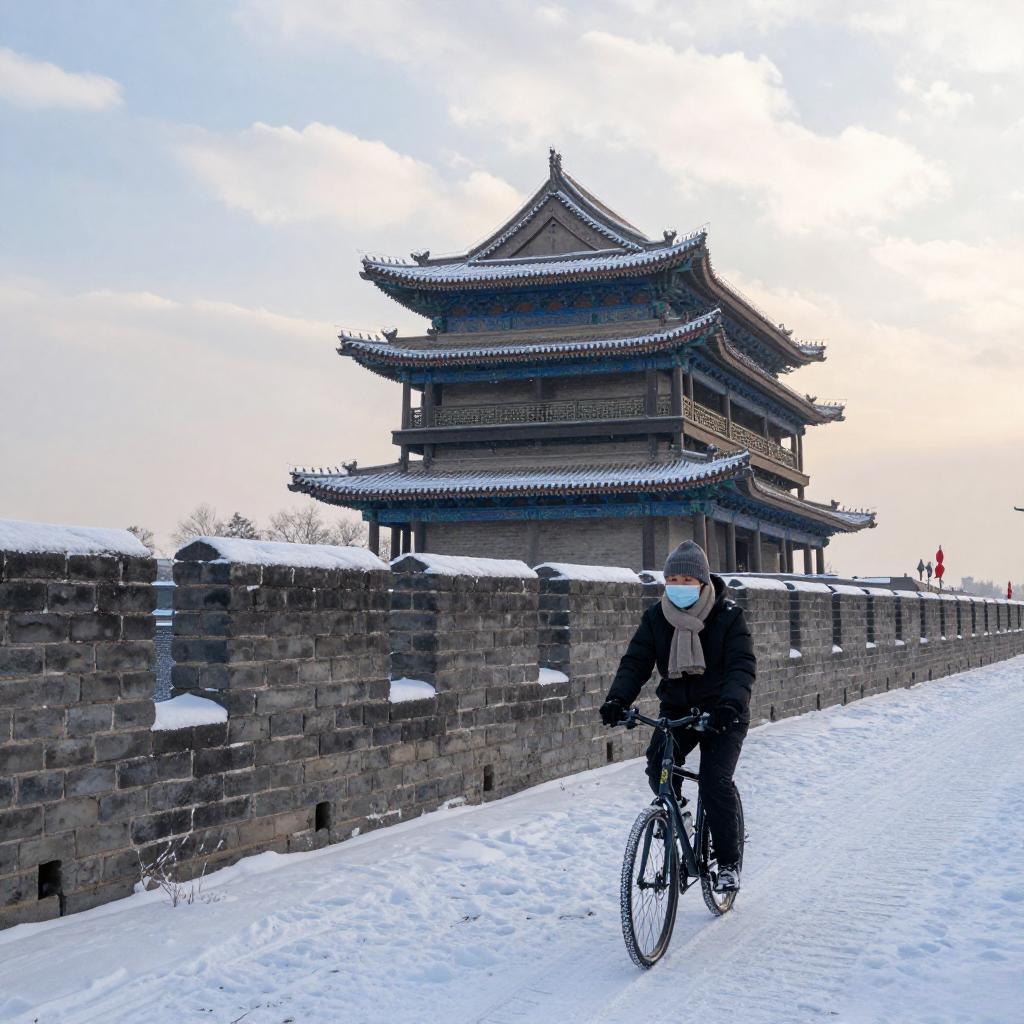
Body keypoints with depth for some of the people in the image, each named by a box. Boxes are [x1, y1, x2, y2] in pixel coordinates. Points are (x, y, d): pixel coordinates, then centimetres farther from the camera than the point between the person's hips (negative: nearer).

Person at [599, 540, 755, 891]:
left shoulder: (728, 615, -12)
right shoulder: (656, 617, -3)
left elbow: (742, 665, -21)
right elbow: (635, 662, -8)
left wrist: (731, 702, -41)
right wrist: (617, 699, -27)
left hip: (722, 714, -3)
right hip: (676, 709, 3)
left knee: (715, 782, -18)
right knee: (659, 769, -20)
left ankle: (729, 861, 1)